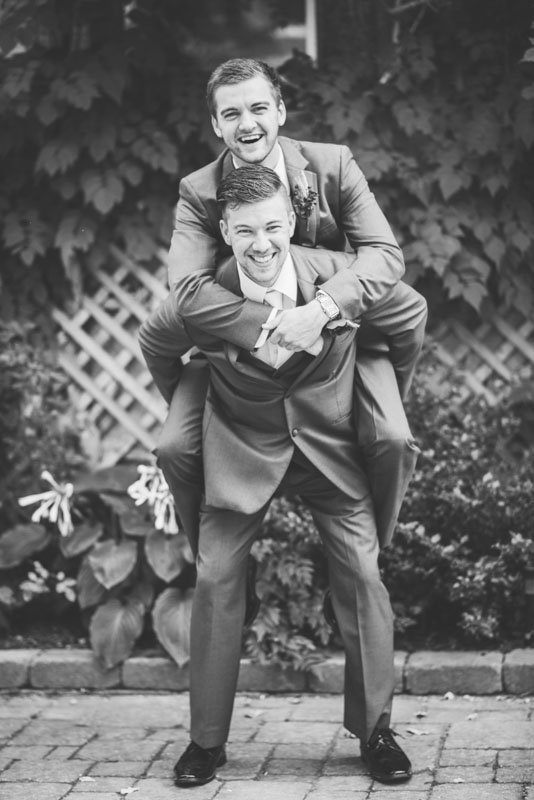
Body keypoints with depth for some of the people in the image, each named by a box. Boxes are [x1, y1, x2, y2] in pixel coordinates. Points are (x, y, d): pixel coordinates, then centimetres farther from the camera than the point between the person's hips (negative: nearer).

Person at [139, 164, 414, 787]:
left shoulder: (342, 279, -19)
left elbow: (409, 317, 2)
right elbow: (154, 345, 5)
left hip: (329, 445, 0)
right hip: (241, 452, 0)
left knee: (363, 577, -5)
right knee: (214, 579, -4)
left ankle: (375, 730, 12)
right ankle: (207, 740, 10)